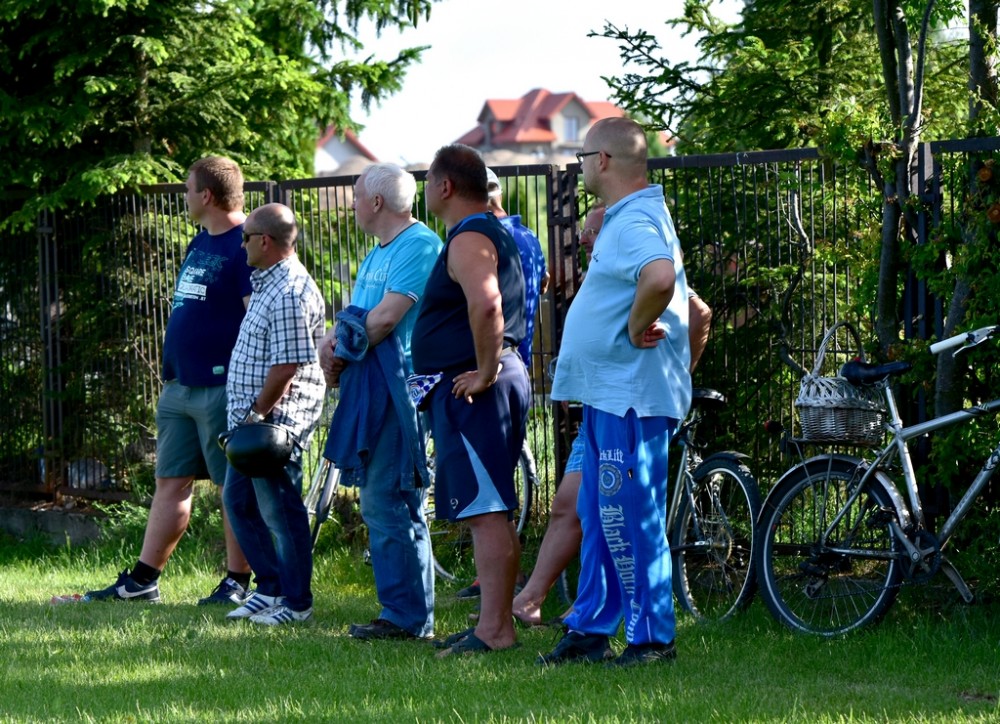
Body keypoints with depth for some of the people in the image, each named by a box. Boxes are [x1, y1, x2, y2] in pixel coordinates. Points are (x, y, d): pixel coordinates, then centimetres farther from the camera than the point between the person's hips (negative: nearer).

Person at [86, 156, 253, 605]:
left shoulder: (245, 247, -12)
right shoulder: (200, 244, 17)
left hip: (222, 387, -9)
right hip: (180, 384, 9)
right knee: (171, 482, 9)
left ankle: (237, 582, 4)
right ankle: (142, 581, 11)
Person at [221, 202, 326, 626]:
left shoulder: (290, 293, -19)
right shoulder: (268, 282, 14)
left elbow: (287, 366, -24)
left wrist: (257, 414, -19)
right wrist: (248, 416, 18)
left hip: (275, 419, -11)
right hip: (252, 418, 11)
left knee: (280, 512, -3)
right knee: (238, 501, 16)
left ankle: (296, 602, 6)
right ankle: (270, 588, 24)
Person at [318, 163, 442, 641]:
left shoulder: (420, 245, -10)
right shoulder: (378, 255, 22)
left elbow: (386, 316, -18)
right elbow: (354, 317, 20)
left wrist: (344, 349, -5)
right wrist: (332, 344, -1)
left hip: (399, 389, -10)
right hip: (370, 391, 10)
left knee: (389, 503, -12)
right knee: (378, 503, 11)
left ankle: (409, 618, -9)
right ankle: (402, 612, 16)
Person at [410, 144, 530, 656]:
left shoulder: (469, 239, -15)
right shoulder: (492, 234, 20)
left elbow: (486, 303, -32)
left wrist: (485, 372, -24)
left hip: (471, 389, -11)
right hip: (475, 387, 11)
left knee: (484, 512, -12)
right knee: (487, 512, 14)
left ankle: (494, 629, -14)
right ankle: (497, 621, 18)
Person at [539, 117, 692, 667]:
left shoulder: (637, 221, -18)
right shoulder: (623, 218, 17)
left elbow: (660, 278, -40)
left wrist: (636, 327, -24)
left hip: (632, 398, -11)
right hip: (607, 394, 11)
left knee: (628, 520, -7)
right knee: (598, 516, 14)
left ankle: (652, 637, -1)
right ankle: (591, 628, 21)